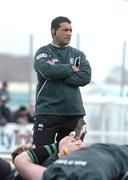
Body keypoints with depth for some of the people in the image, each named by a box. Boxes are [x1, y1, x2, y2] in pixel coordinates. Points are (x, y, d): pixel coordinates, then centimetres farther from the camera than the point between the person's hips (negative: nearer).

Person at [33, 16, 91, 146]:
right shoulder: (43, 52, 5)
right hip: (47, 112, -3)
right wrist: (71, 69, -5)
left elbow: (86, 77, -4)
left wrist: (58, 73, -9)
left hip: (74, 112, 4)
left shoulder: (78, 54, 14)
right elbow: (47, 71, -17)